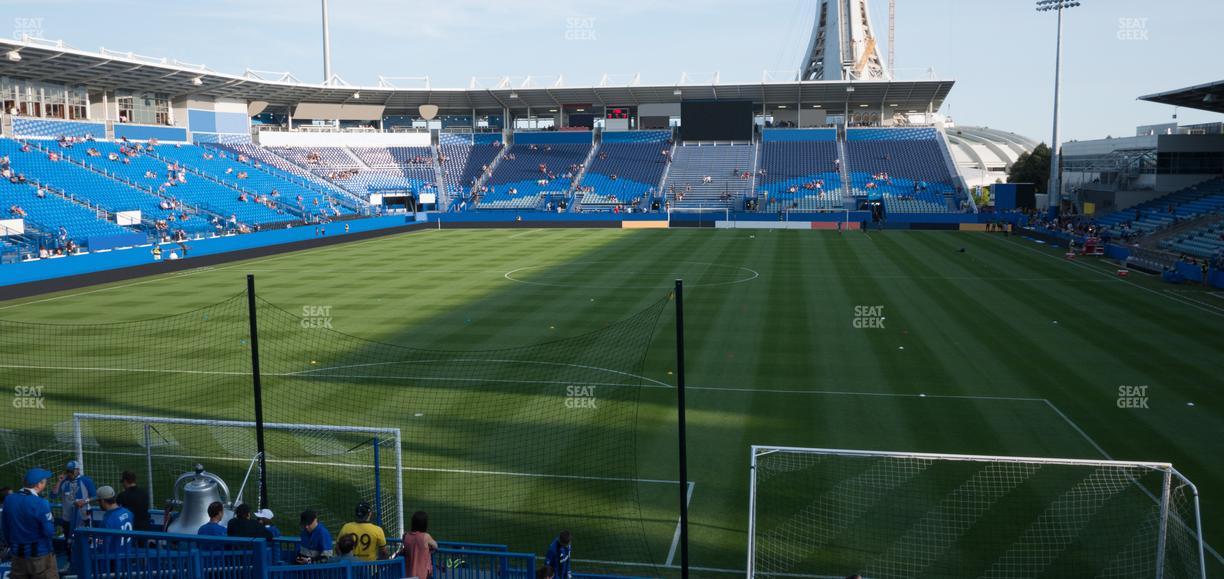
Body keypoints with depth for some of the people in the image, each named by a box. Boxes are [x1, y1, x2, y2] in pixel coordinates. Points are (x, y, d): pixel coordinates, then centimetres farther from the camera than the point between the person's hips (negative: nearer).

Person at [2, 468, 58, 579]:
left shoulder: (8, 499, -1)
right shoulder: (40, 503, -20)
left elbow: (5, 527, 9)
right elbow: (50, 533, -18)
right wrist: (52, 520, 1)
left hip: (18, 556, 6)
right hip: (40, 555, -6)